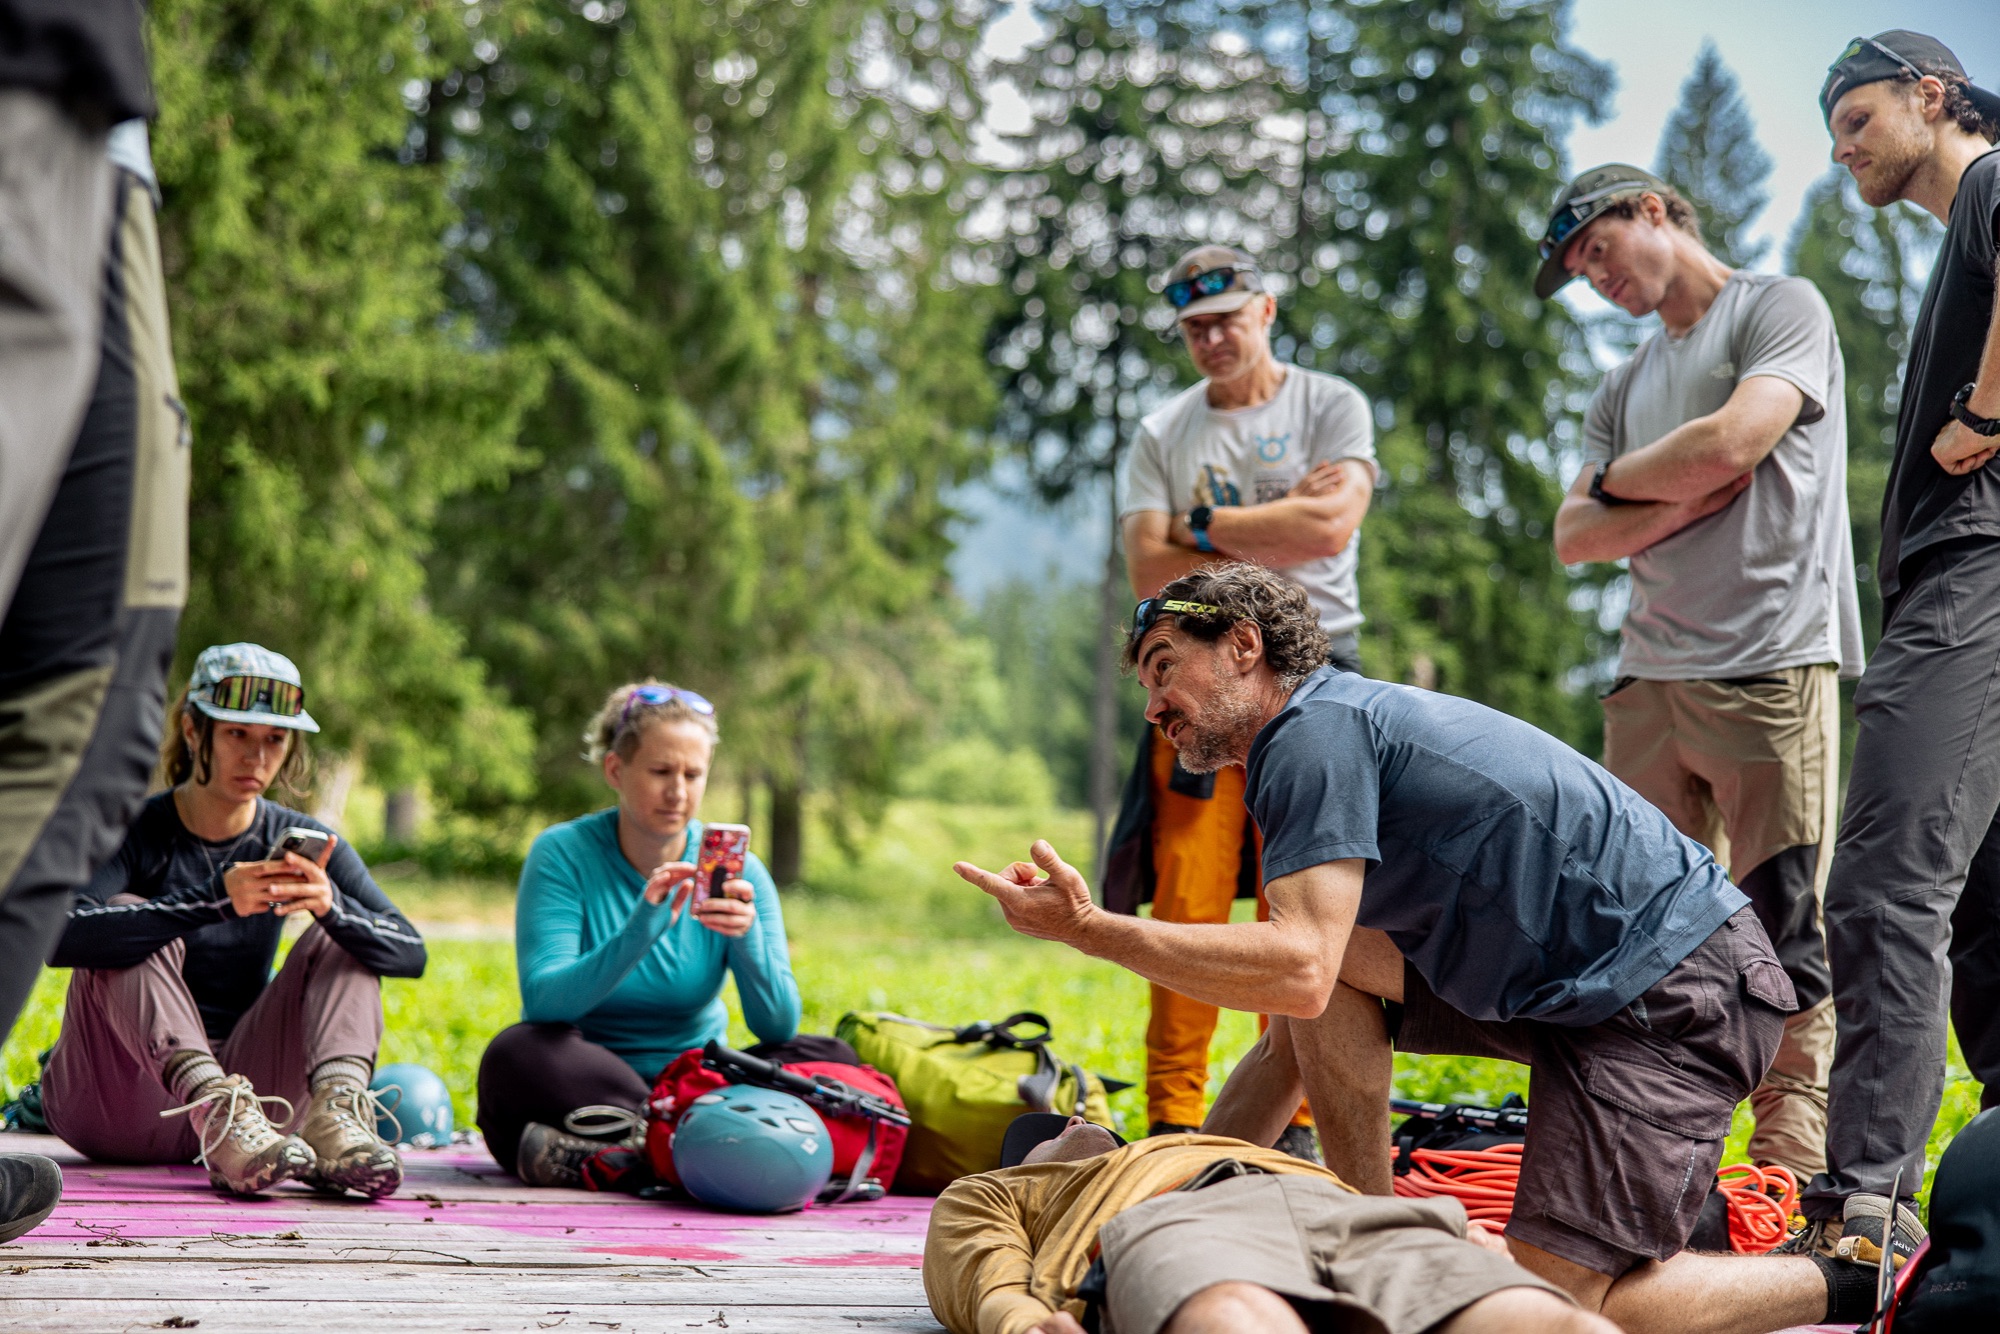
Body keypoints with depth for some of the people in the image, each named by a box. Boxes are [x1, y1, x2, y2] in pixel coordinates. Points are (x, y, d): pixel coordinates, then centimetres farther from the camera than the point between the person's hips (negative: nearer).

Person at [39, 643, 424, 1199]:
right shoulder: (136, 832, -10)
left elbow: (410, 953, -9)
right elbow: (60, 935, -32)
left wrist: (331, 905, -31)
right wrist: (215, 901, -41)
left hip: (238, 1079, 3)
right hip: (114, 1106, -3)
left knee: (342, 939, -9)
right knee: (131, 926, -25)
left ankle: (337, 1105, -38)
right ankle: (216, 1108, -48)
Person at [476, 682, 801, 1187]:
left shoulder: (735, 871, -1)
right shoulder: (563, 854, -7)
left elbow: (778, 1027, -10)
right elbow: (543, 1001, -21)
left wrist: (748, 937, -29)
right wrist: (639, 934, -35)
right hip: (584, 1082, -3)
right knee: (516, 1054, -34)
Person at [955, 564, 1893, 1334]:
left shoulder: (1317, 728, -13)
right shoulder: (1339, 736, 17)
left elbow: (1298, 975, -27)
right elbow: (1297, 1037, 19)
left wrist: (1091, 931, -21)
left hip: (1677, 992, -10)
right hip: (1576, 985, 10)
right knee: (1333, 966, 5)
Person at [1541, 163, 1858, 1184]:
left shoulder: (1781, 308, 4)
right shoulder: (1627, 384, 24)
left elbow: (1732, 442, -13)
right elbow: (1574, 537, 15)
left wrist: (1615, 479, 5)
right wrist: (1678, 505, -3)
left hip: (1773, 667, -6)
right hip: (1650, 676, 7)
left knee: (1784, 935, -8)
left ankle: (1796, 1178, -5)